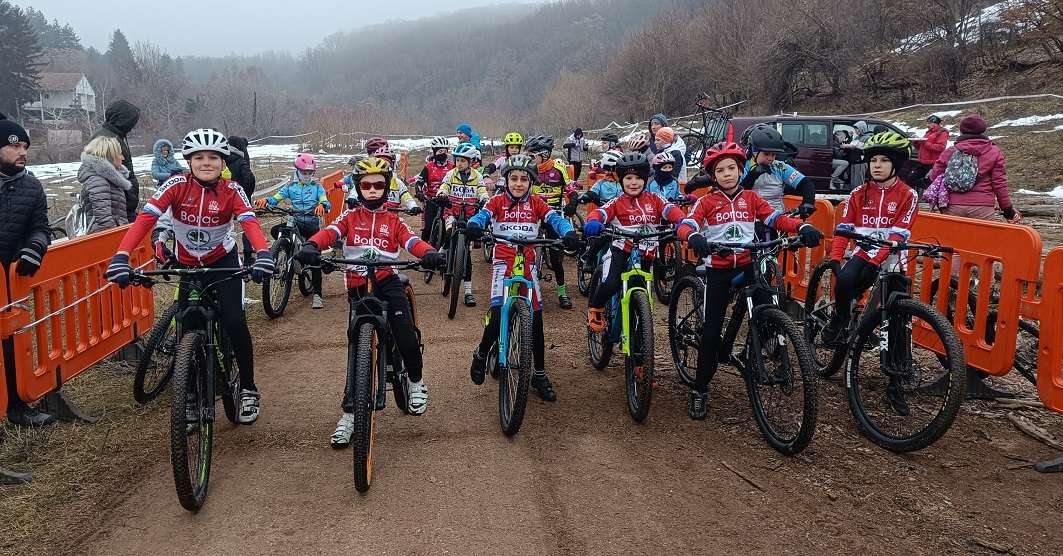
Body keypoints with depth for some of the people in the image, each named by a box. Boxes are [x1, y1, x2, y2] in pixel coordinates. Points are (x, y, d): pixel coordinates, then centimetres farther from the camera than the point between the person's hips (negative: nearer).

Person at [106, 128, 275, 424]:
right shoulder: (177, 185, -18)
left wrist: (263, 254, -54)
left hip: (223, 260, -1)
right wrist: (121, 256, -43)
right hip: (187, 264, 2)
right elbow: (145, 218, -29)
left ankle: (248, 389, 1)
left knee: (234, 322, -17)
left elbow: (250, 222, -33)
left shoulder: (231, 190, -17)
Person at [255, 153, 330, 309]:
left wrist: (322, 205, -33)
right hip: (295, 221, 2)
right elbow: (276, 198, 0)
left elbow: (326, 202, -8)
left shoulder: (317, 186, 6)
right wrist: (265, 200, -23)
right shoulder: (290, 186, 10)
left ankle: (317, 294, -9)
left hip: (312, 222, -2)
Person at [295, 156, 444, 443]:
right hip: (358, 285, 0)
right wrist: (311, 246, -33)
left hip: (387, 281, 0)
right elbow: (329, 232, -10)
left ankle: (416, 382, 13)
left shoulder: (393, 220, 12)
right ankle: (349, 414, 4)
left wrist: (429, 253, -30)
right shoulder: (350, 217, 10)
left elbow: (411, 241, -6)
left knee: (405, 332, -18)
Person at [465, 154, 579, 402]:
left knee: (535, 317, -1)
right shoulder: (498, 201, 1)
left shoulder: (536, 203, 5)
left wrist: (569, 233, -30)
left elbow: (555, 219, -8)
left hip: (528, 262, 2)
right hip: (503, 261, -2)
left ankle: (540, 374, 12)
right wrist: (473, 226, -39)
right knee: (498, 315, -15)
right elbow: (482, 215, -15)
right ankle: (481, 355, 15)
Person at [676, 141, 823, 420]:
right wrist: (694, 237, -38)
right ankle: (699, 391, 9)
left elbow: (777, 218, -4)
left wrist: (803, 227, -22)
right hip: (718, 270, -2)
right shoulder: (707, 201, 0)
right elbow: (685, 226, -14)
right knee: (711, 331, -3)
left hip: (747, 266, 2)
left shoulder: (750, 198, 8)